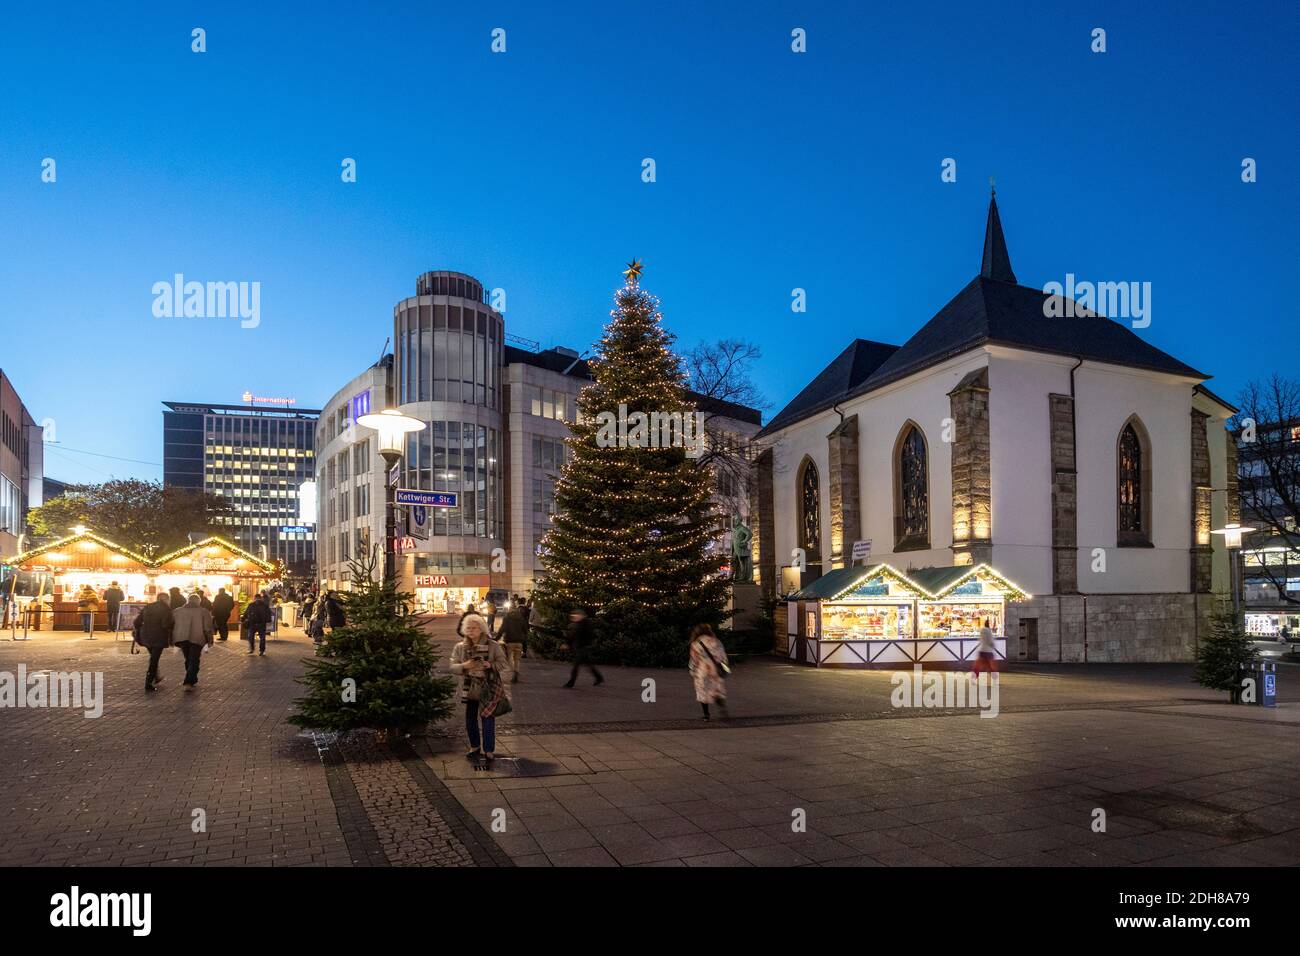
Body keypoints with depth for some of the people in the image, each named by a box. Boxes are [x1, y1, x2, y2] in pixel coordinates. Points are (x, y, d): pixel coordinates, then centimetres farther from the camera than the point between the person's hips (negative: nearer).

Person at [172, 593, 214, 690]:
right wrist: (209, 640, 6)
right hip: (197, 639, -4)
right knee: (194, 661, 2)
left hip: (181, 639, 4)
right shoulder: (204, 612, 1)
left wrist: (171, 640, 21)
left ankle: (193, 681, 27)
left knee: (188, 660, 19)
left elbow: (171, 626, 14)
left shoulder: (176, 611, 12)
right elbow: (208, 628, -3)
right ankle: (189, 682, -9)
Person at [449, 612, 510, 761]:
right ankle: (475, 746, 32)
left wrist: (491, 665, -26)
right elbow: (453, 667, -3)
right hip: (469, 689, 3)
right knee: (470, 720, 13)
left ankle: (489, 750, 13)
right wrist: (464, 666, -23)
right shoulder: (460, 647, 1)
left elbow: (504, 664, -7)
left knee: (488, 720, 0)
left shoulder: (493, 646, -6)